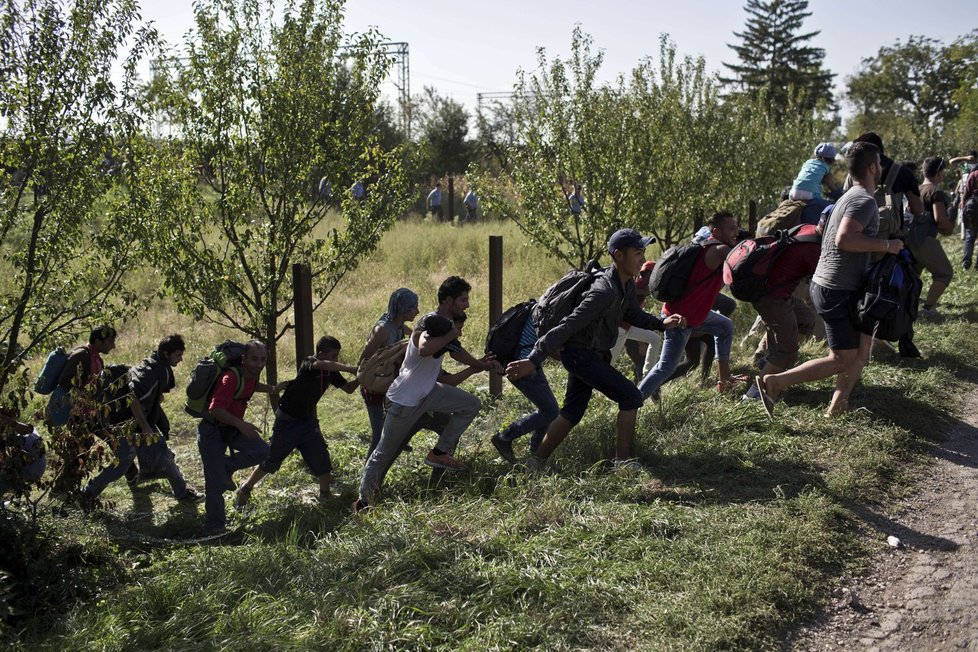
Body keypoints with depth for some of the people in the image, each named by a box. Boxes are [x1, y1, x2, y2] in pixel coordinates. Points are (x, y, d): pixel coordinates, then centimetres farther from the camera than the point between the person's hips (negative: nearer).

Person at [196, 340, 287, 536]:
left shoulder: (252, 375, -3)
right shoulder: (231, 378, -29)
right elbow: (215, 409, -38)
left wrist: (272, 389, 19)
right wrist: (240, 424, -45)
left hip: (233, 427, 7)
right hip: (212, 430, -7)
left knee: (262, 451, -10)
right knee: (216, 482, -6)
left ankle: (225, 468, 8)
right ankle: (214, 527, 7)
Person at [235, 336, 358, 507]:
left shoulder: (331, 372, -2)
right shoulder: (309, 363, -22)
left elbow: (349, 389, 4)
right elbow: (323, 364, -45)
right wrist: (351, 369, -51)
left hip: (308, 420, 6)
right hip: (287, 420, -6)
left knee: (322, 457, -7)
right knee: (270, 460, 4)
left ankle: (325, 495, 8)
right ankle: (244, 490, 22)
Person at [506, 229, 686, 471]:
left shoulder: (627, 284, 1)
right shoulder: (605, 291, -29)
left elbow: (633, 315, 19)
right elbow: (567, 326, -33)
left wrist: (662, 323, 0)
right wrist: (533, 361, -36)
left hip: (594, 354, 10)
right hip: (580, 353, -10)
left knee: (572, 411, 15)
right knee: (630, 396, -7)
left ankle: (536, 462, 23)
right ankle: (622, 461, 5)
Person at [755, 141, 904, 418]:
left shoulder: (851, 197, 16)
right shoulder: (865, 201, -16)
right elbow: (844, 239, -31)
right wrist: (886, 245, -22)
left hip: (825, 284, 10)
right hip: (836, 290, -10)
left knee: (863, 344, 15)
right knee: (842, 361, -4)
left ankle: (838, 405, 17)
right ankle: (773, 382, -8)